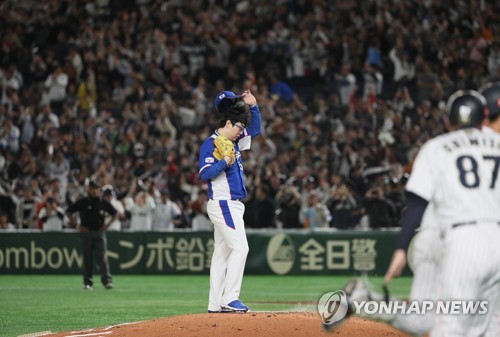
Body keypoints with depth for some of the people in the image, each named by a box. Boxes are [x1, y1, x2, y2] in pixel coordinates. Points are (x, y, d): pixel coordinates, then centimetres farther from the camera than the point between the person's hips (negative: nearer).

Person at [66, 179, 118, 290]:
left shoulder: (103, 203, 6)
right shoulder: (83, 202, 2)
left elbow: (115, 213, 18)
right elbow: (69, 211, 6)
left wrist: (108, 224, 5)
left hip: (99, 232, 0)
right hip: (86, 232, 0)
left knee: (102, 257, -10)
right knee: (87, 258, 4)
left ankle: (107, 280, -17)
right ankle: (87, 282, 10)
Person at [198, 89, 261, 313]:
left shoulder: (233, 141, 15)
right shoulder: (210, 144, -11)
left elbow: (255, 128, 27)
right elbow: (205, 174, -20)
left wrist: (252, 106, 14)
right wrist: (225, 161, -27)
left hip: (233, 205, 9)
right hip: (223, 204, -9)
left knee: (222, 252, 7)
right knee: (240, 247, -15)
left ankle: (215, 304, 8)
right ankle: (230, 299, -16)